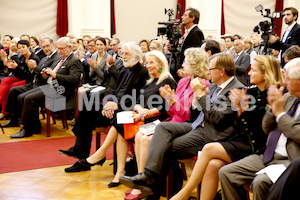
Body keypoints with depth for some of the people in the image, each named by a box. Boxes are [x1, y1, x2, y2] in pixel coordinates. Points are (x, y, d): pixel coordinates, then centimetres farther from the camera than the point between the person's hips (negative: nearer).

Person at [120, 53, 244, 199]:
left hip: (211, 135, -9)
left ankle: (150, 181, 1)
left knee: (166, 148, -14)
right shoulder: (214, 87, 17)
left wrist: (201, 94, -12)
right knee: (162, 127, -12)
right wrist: (197, 95, 0)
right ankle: (149, 176, -22)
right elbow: (193, 117, 17)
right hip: (197, 127, 9)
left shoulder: (237, 90, -10)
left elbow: (217, 119, -20)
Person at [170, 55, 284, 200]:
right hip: (241, 140, 6)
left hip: (256, 147, -6)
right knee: (213, 165, -22)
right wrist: (239, 108, -3)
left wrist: (244, 107, -14)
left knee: (209, 149, -21)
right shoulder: (251, 91, 14)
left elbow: (262, 130, -13)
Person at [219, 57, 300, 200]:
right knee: (225, 173, -4)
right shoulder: (288, 97, 14)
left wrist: (280, 113, -11)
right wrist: (273, 108, -2)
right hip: (268, 156, 8)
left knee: (260, 182, -34)